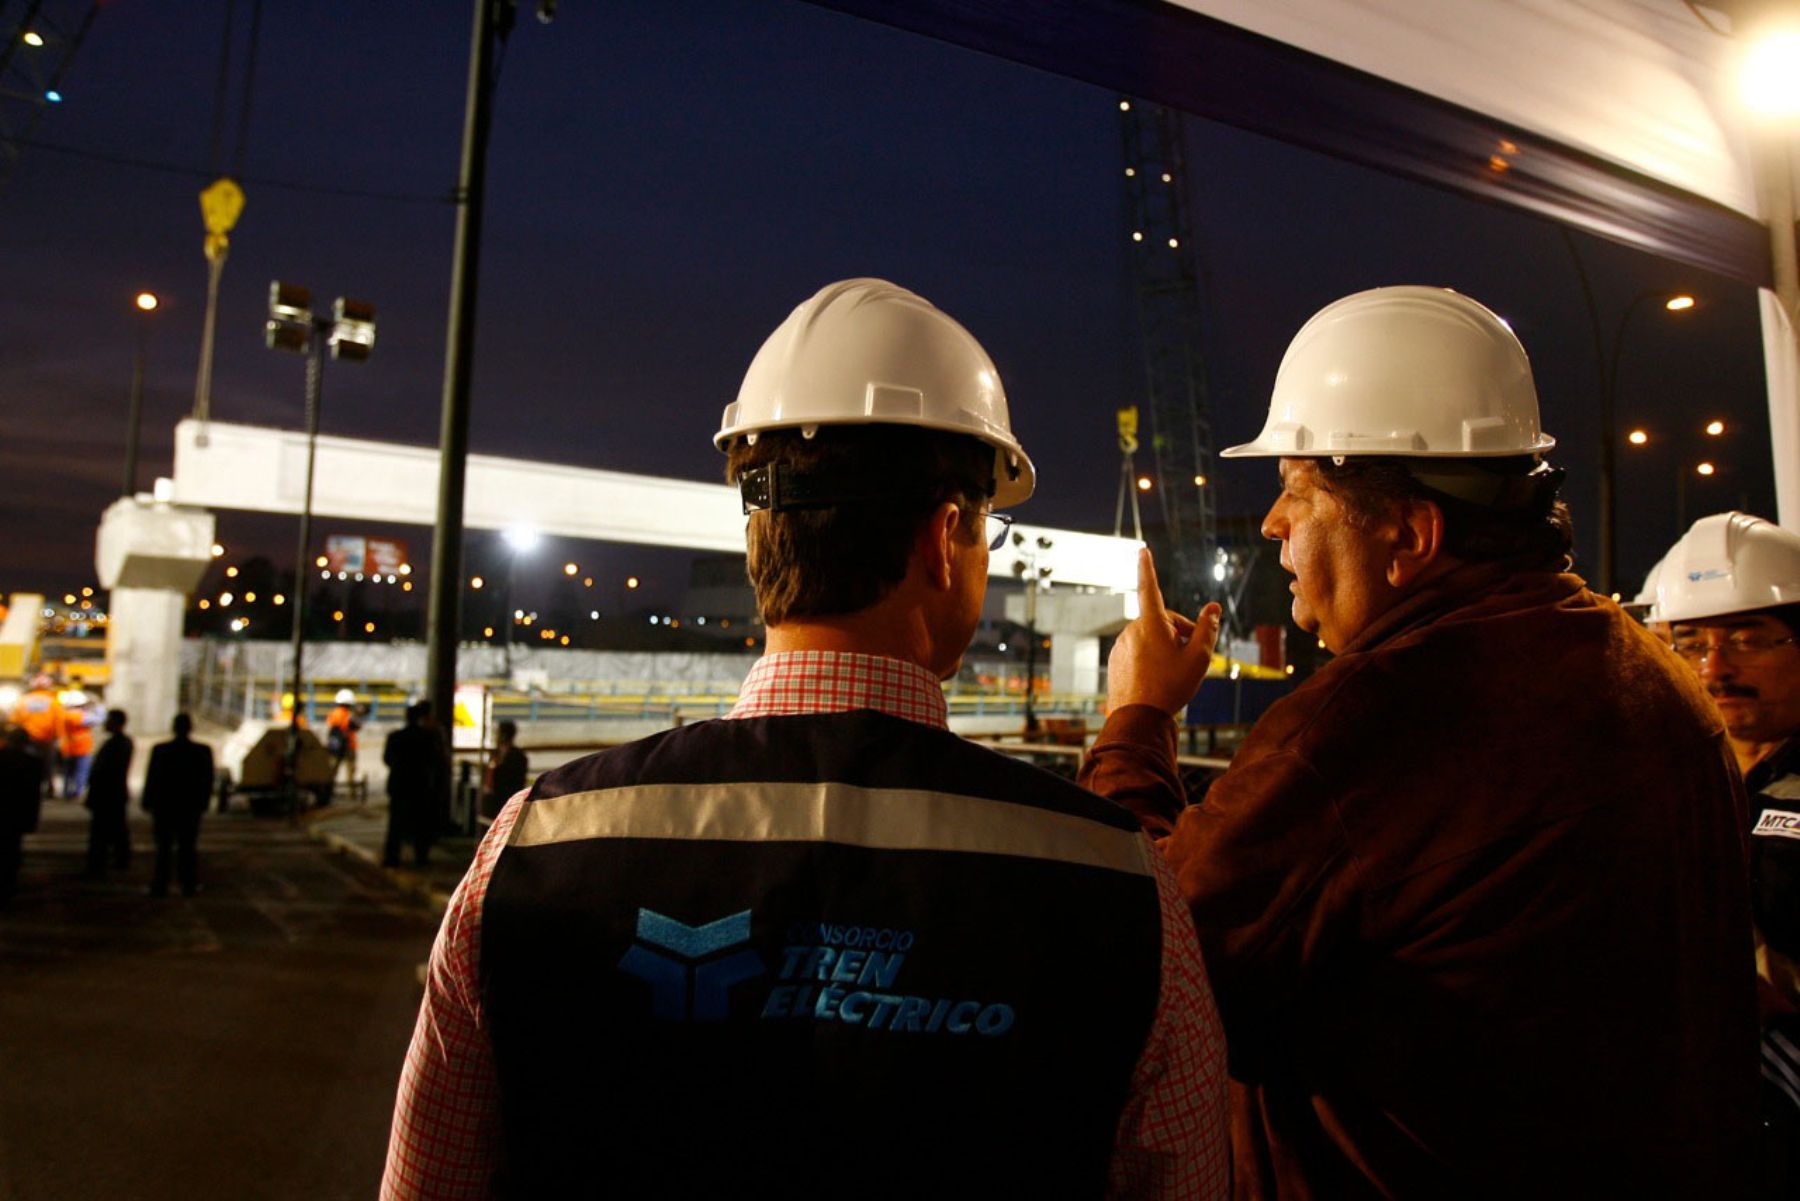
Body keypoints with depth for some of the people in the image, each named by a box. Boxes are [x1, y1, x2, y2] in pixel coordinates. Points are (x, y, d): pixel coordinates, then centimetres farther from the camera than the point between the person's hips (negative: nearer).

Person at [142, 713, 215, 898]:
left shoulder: (159, 750, -10)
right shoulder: (203, 751, -7)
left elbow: (151, 779, -5)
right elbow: (208, 781, -1)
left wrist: (148, 803, 6)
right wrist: (203, 803, 9)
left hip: (163, 806, -1)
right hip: (190, 807, 1)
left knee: (163, 848, 9)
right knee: (188, 847, 8)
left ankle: (160, 885, 8)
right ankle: (189, 885, 9)